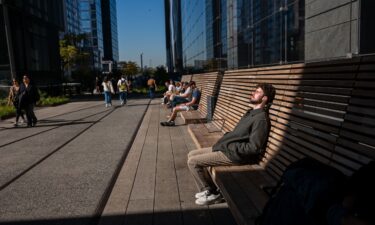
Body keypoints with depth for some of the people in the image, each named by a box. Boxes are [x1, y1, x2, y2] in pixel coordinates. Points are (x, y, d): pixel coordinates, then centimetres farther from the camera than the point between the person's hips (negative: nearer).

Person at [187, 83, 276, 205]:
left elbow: (254, 147, -22)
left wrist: (228, 146, -16)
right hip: (227, 147, 10)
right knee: (192, 154, 9)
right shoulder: (251, 113, 14)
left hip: (234, 155, -10)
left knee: (193, 162, -13)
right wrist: (224, 141, 4)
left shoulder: (261, 118, -17)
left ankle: (212, 193, 4)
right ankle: (208, 189, 14)